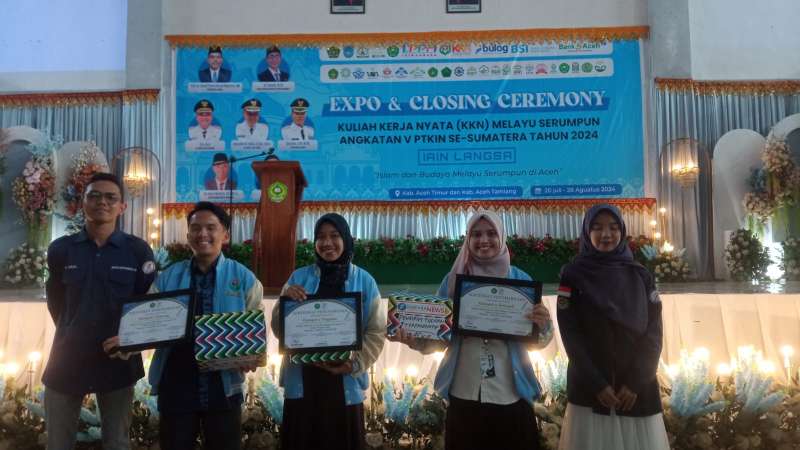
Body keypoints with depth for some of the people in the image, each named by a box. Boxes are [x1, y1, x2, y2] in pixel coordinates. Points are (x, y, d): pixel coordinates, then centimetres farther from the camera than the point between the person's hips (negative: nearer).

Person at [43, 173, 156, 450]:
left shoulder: (138, 251, -5)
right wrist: (74, 335, 10)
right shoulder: (61, 249, 0)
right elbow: (55, 302, 12)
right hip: (67, 359, 2)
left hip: (118, 360, -1)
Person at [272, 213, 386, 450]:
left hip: (346, 383, -1)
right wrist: (285, 299, -13)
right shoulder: (299, 277, 6)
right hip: (302, 382, 1)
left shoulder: (364, 281, 2)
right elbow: (279, 330, 5)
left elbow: (376, 332, 1)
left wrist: (355, 364, -13)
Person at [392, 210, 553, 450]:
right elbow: (440, 337, 4)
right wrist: (413, 339, -15)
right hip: (464, 396, 0)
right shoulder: (453, 280, 4)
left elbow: (535, 341, 3)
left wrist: (543, 326, -19)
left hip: (511, 396, 0)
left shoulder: (520, 279, 3)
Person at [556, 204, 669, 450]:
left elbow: (653, 333, 2)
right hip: (589, 388, -2)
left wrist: (636, 382, -9)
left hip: (639, 388, 2)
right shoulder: (574, 275, 0)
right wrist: (597, 384, -12)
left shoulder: (641, 276, 7)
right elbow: (570, 335, -5)